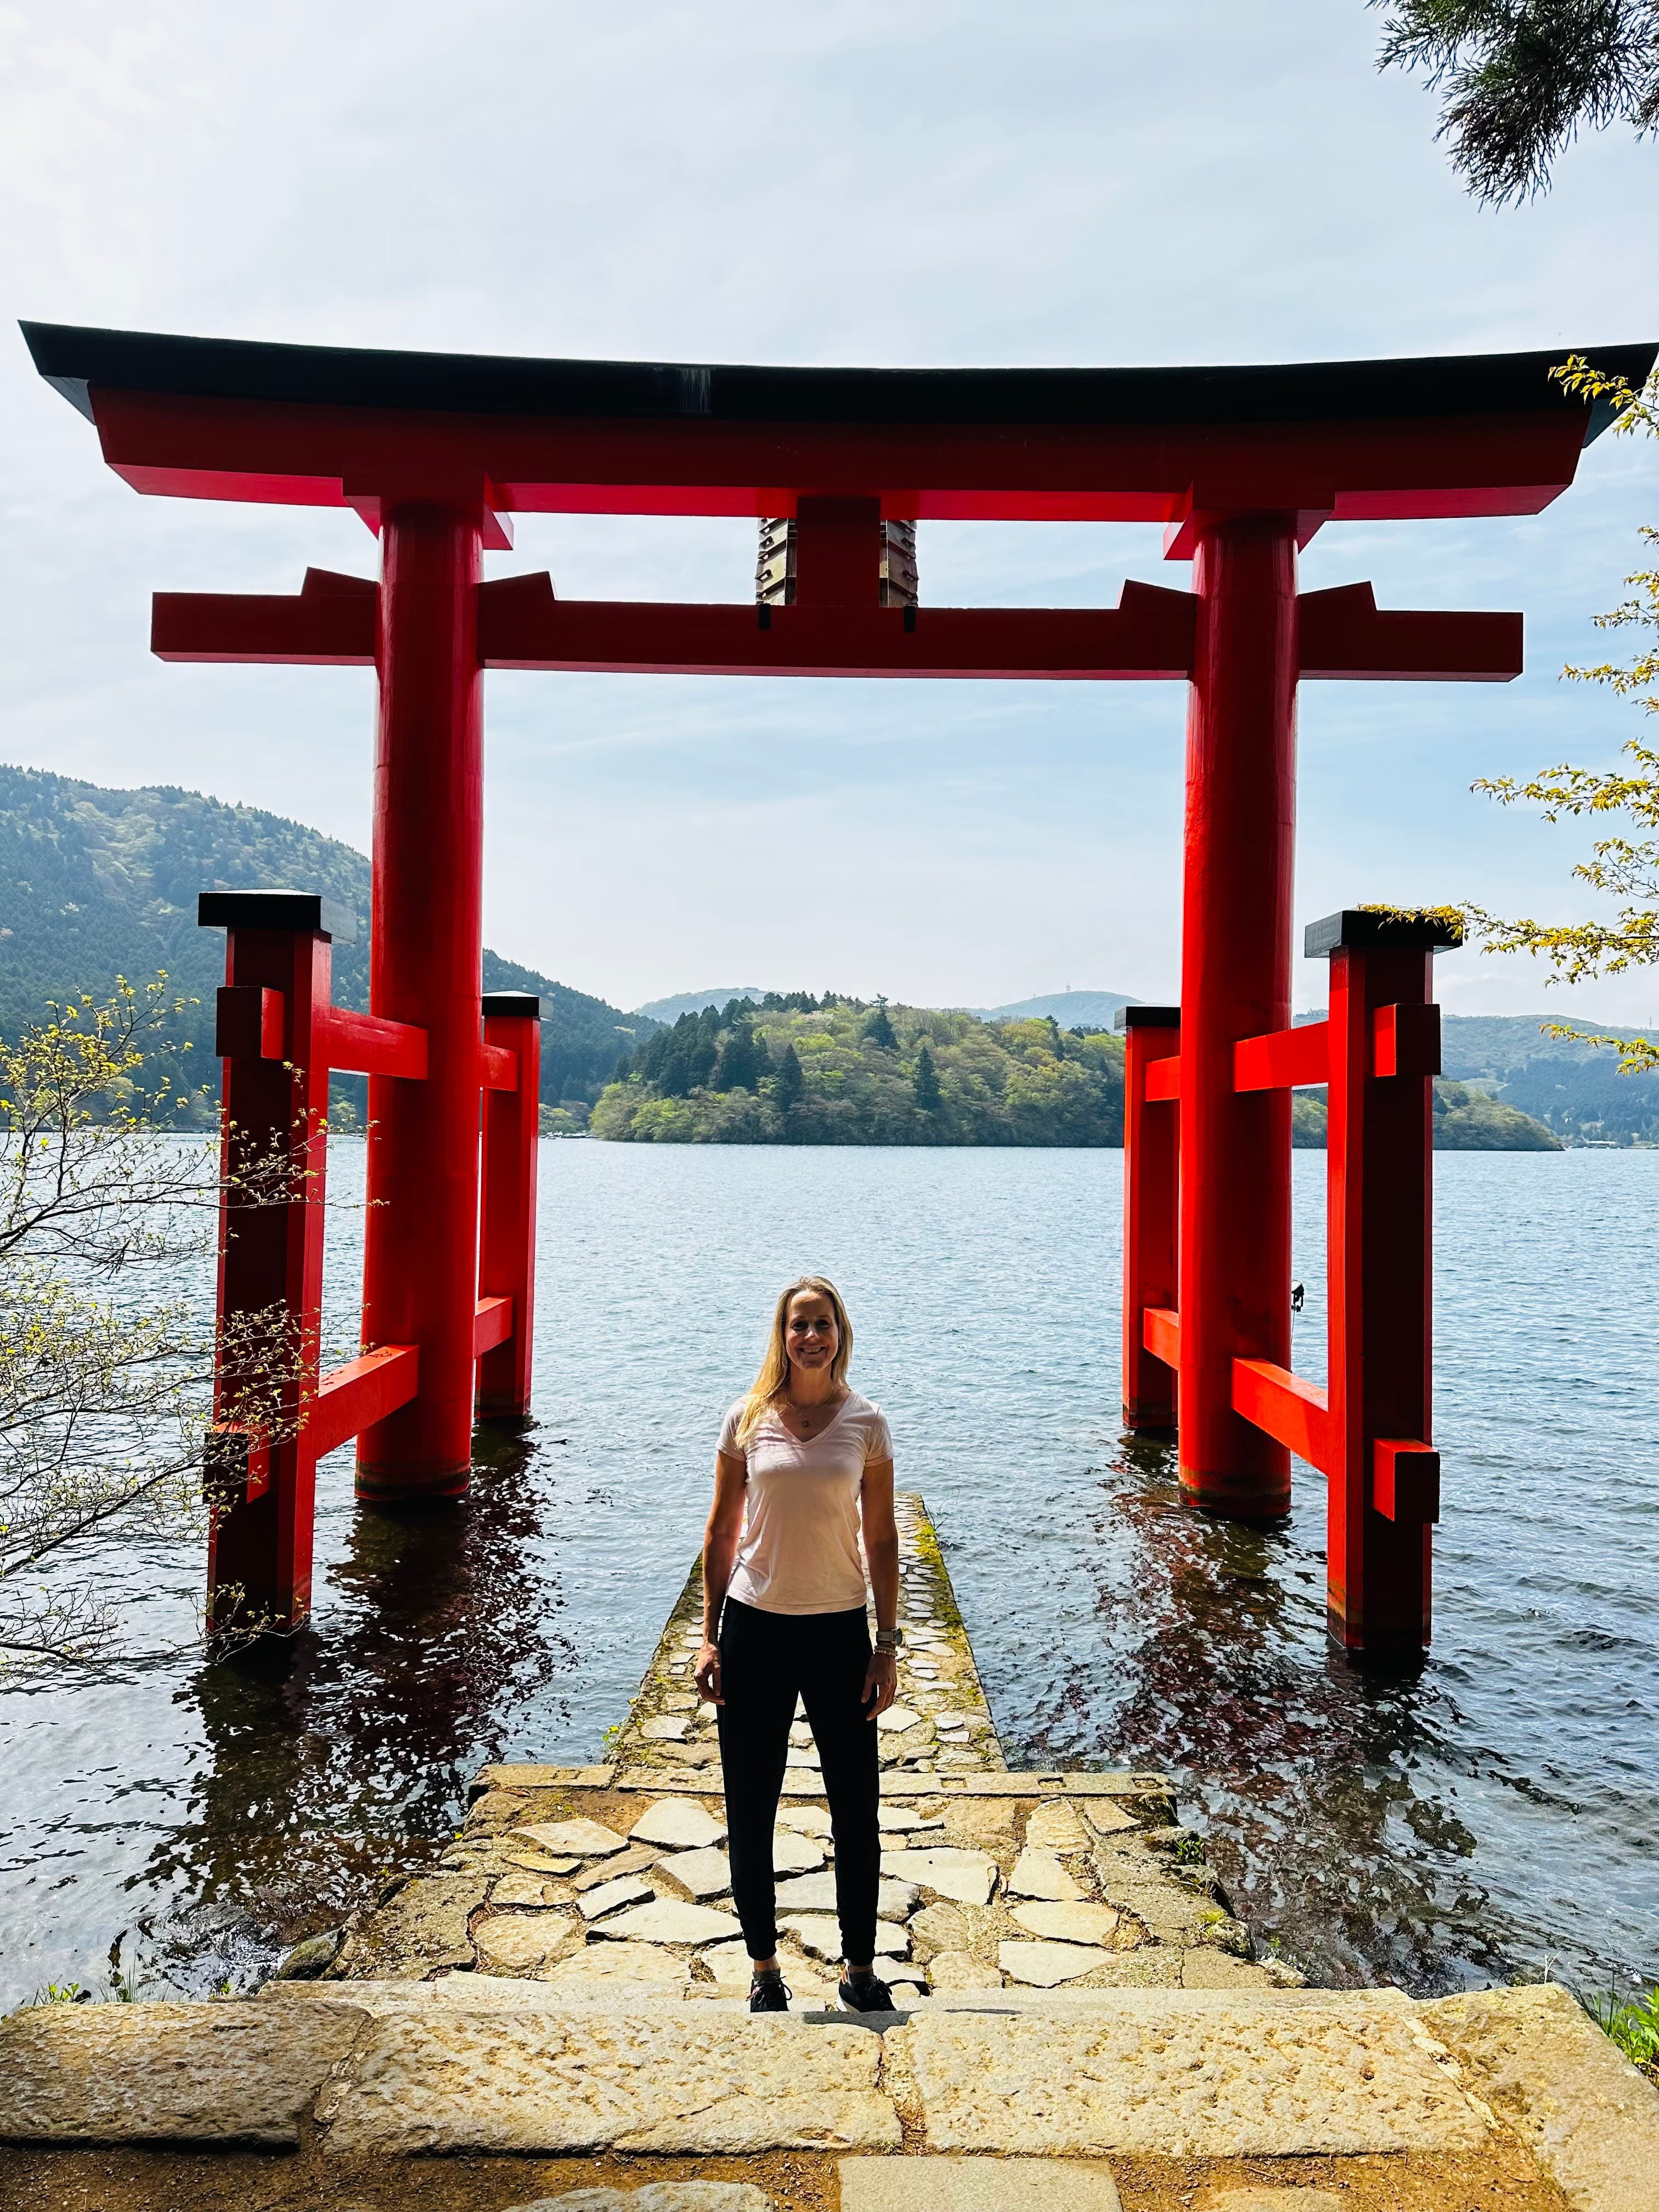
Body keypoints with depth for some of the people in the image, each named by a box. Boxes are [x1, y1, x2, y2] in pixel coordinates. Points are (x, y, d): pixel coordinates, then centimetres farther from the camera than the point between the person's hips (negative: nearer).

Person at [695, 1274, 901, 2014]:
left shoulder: (865, 1423, -2)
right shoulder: (748, 1419, -2)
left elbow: (882, 1541, 2)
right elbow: (721, 1534, 4)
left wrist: (888, 1645, -1)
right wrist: (710, 1638, 1)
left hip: (839, 1629, 0)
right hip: (755, 1627, 0)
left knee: (857, 1810, 8)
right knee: (750, 1812, 10)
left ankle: (860, 1967, 27)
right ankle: (764, 1966, 29)